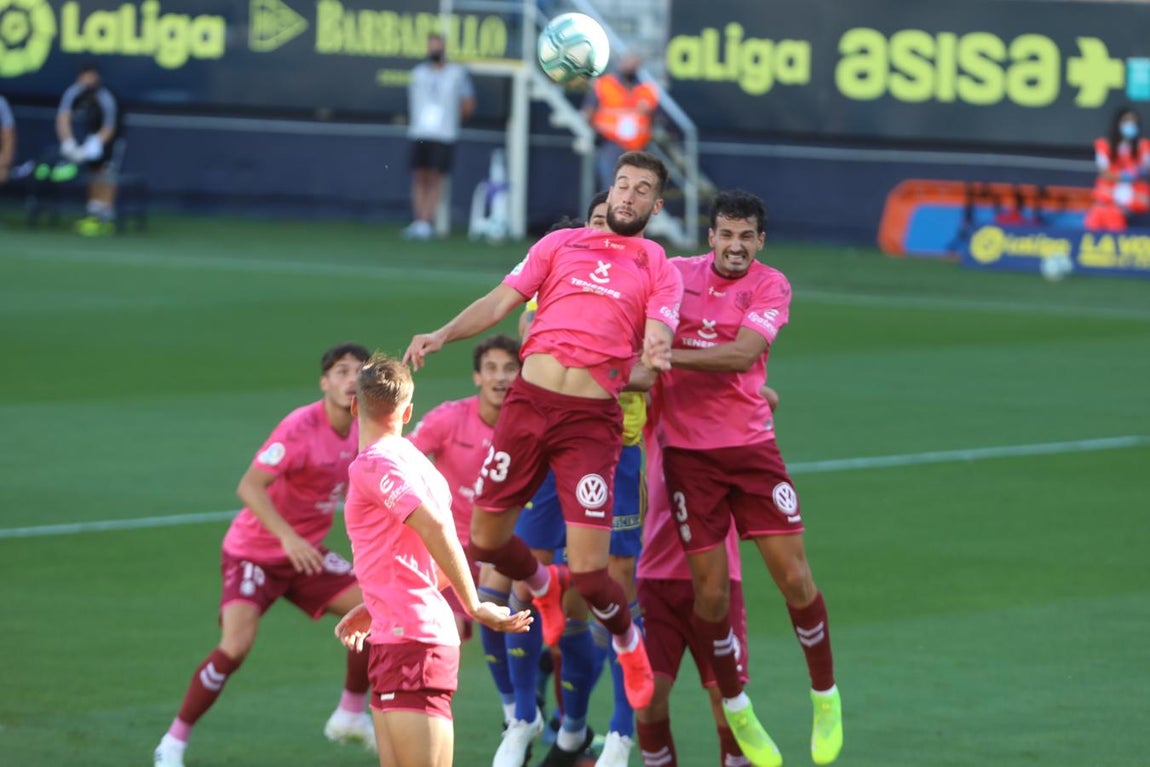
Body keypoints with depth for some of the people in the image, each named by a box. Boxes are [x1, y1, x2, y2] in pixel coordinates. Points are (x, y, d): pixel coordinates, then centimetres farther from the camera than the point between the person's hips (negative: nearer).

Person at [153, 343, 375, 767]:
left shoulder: (360, 430, -3)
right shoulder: (300, 428, -25)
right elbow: (249, 486, -33)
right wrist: (287, 537, -43)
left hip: (305, 553, 7)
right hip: (254, 552, -7)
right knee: (236, 645, -23)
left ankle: (350, 715, 16)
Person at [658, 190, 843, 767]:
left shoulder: (770, 287, -3)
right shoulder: (676, 274, 2)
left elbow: (741, 354, -18)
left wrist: (668, 355, -26)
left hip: (751, 446, 0)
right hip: (688, 452, 0)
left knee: (795, 578, -4)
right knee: (711, 591, -2)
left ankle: (826, 699, 17)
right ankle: (737, 710, 19)